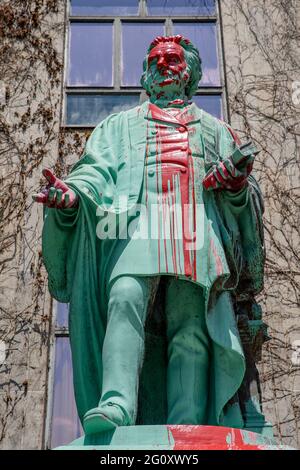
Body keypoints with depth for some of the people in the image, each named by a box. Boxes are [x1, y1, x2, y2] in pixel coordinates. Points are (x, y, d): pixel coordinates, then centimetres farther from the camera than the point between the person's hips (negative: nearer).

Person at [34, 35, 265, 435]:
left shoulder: (215, 131, 33)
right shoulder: (120, 125, 33)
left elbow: (245, 203, 23)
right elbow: (95, 171, 15)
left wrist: (238, 184, -3)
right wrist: (70, 194, -9)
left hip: (198, 233, 1)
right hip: (136, 226, 0)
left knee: (191, 329, -16)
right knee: (126, 298, -29)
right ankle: (116, 406, -41)